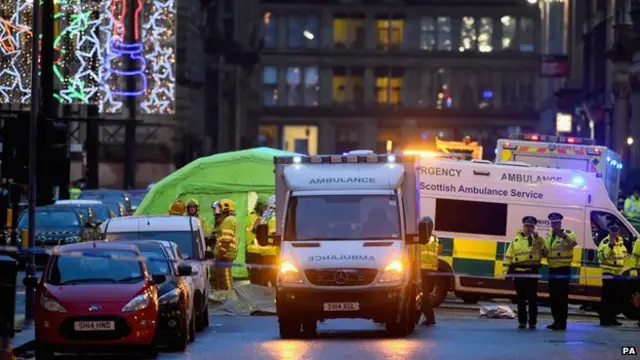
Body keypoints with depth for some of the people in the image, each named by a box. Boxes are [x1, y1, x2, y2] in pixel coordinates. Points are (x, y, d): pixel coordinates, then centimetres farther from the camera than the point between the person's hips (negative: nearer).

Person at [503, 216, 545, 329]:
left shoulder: (537, 239, 5)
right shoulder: (516, 240, 10)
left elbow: (544, 248, -15)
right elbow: (508, 256, 11)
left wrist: (536, 237, -23)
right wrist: (506, 270, 5)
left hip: (532, 272, -3)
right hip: (518, 272, 3)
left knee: (532, 298, -4)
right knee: (520, 298, 7)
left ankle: (532, 322, 2)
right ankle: (522, 321, 15)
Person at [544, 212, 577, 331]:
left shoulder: (567, 234, -7)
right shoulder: (548, 236, 14)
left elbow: (573, 242, -29)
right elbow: (544, 251, 25)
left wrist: (563, 235, -46)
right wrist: (543, 251, 0)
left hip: (563, 270, -7)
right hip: (552, 270, 7)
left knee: (562, 297, -7)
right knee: (553, 297, 11)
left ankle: (562, 322, -4)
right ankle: (556, 321, 19)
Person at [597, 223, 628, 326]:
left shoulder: (621, 241, 12)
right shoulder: (605, 242, -14)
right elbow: (601, 256, -27)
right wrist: (610, 246, -34)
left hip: (618, 273, 8)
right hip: (608, 273, -8)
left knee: (617, 298, 11)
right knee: (606, 297, -11)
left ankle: (612, 318, 20)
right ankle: (604, 319, -10)